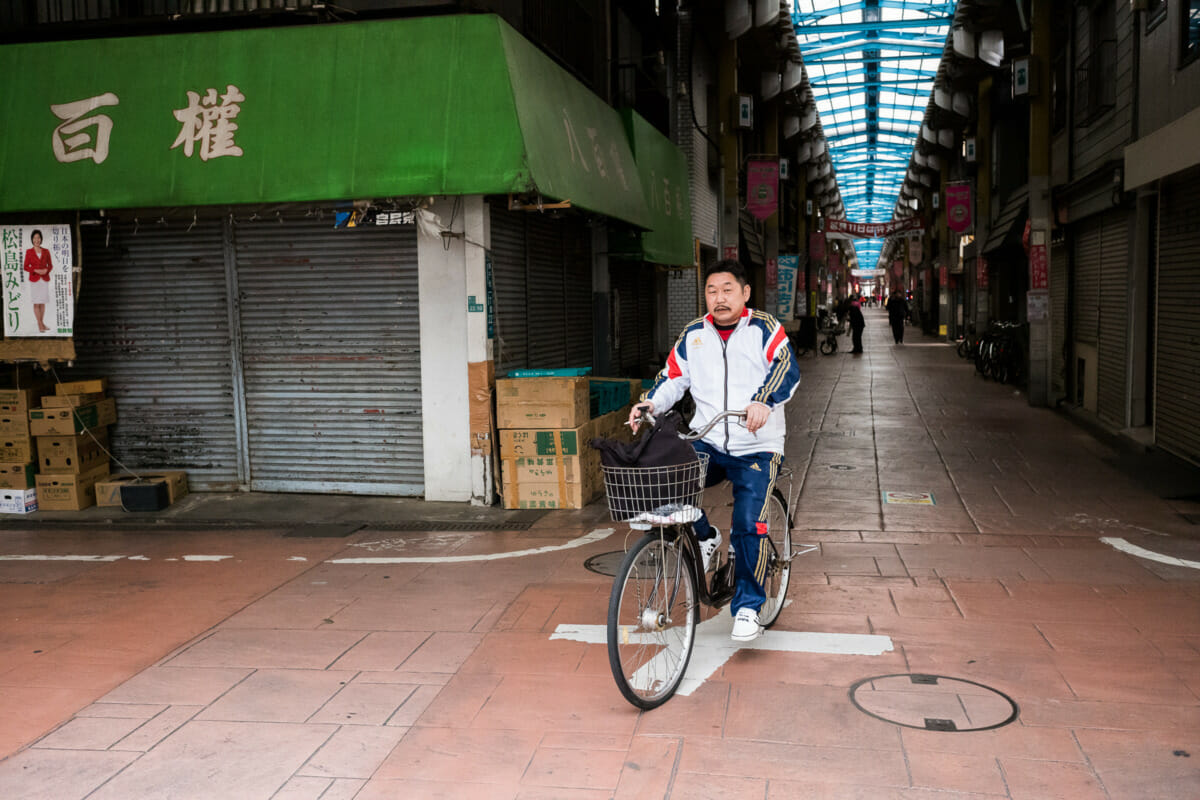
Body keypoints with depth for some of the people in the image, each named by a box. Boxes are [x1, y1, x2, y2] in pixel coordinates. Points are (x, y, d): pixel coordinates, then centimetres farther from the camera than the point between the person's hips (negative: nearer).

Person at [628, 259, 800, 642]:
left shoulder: (764, 328, -3)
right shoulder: (692, 335, 9)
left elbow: (787, 369, -18)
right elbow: (672, 378, 11)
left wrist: (764, 401, -37)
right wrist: (651, 402, -10)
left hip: (756, 447, -3)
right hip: (706, 443, 4)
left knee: (749, 524, -15)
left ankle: (748, 606, 5)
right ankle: (704, 537, 7)